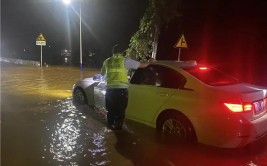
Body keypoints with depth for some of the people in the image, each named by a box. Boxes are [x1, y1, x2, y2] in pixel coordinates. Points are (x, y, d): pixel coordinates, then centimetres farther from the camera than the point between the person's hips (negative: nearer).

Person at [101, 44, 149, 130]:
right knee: (120, 110, 8)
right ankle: (118, 127, 14)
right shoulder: (125, 60, -2)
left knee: (111, 110, 18)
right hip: (121, 90, -4)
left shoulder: (107, 61, 10)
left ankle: (110, 126, 27)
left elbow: (102, 74, 27)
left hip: (110, 89, 4)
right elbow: (142, 65, 3)